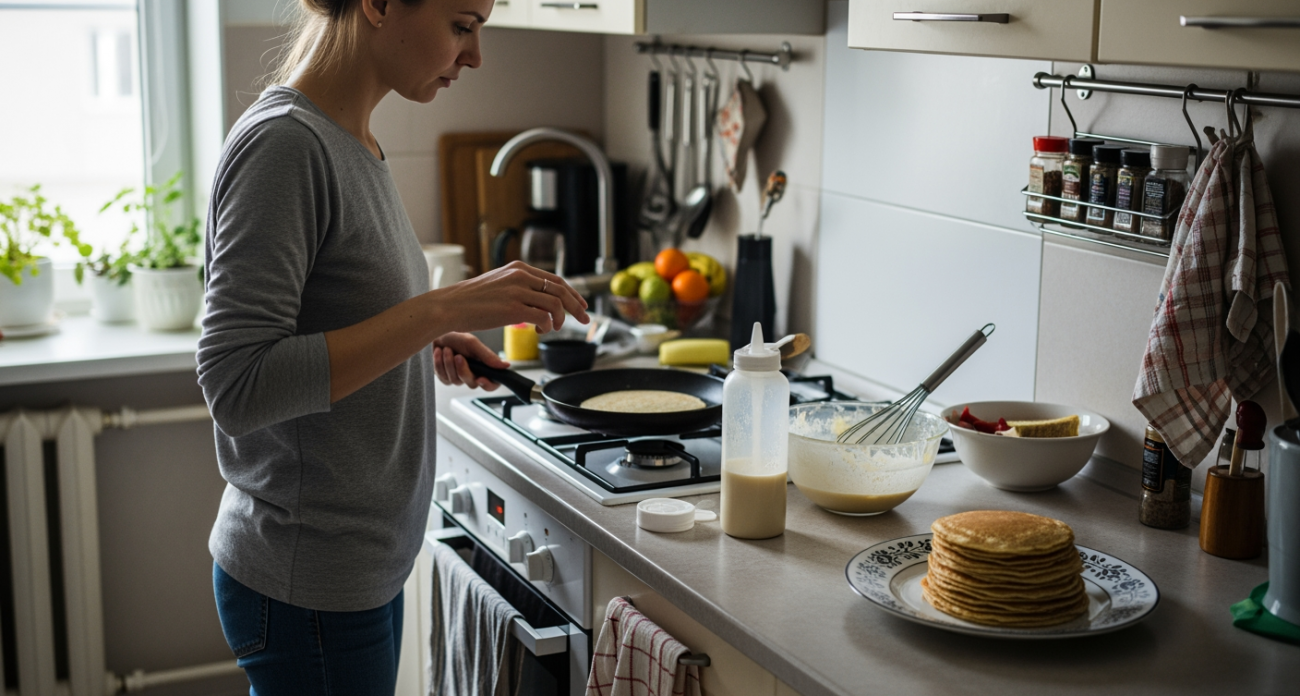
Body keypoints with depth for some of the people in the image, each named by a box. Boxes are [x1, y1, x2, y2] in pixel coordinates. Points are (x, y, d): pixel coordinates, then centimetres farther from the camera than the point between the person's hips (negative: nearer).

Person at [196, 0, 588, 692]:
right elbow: (238, 386, -26)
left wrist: (428, 343, 1)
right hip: (305, 587, -9)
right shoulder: (284, 142, -20)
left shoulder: (352, 141, 7)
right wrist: (446, 308, -28)